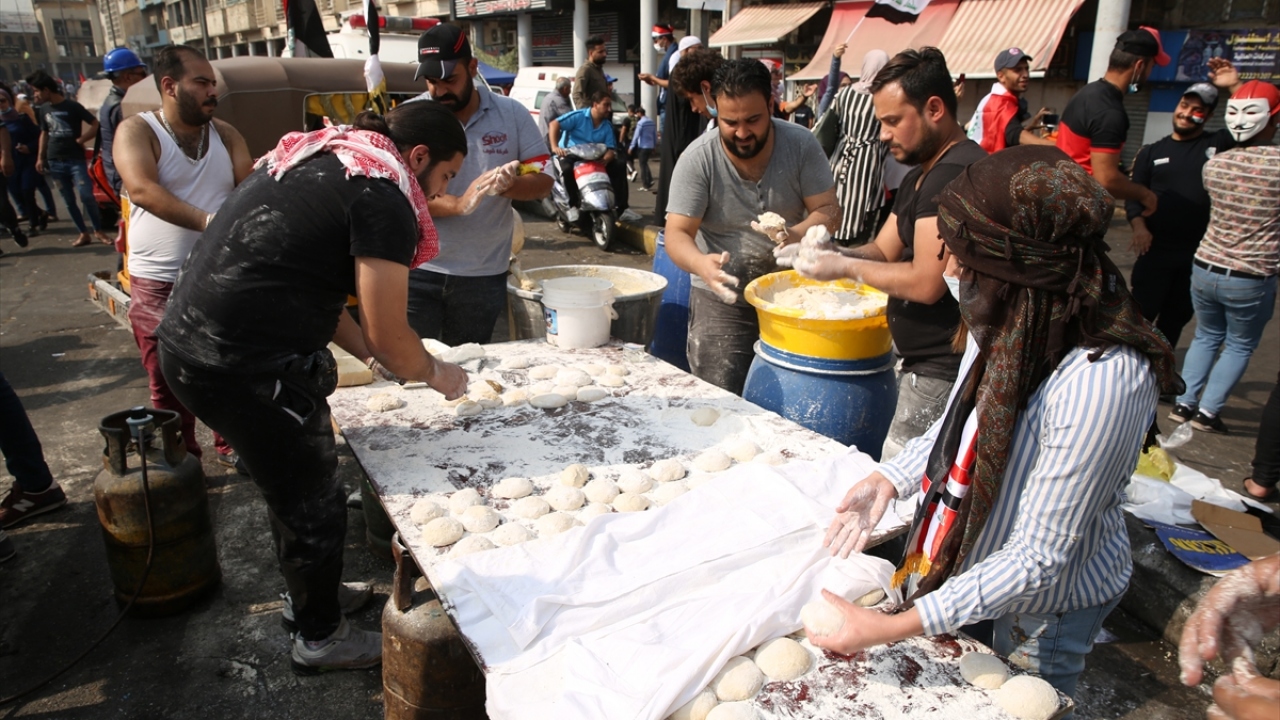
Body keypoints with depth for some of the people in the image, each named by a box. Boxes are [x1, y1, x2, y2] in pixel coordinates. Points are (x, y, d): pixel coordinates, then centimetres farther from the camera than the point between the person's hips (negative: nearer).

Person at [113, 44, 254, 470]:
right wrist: (208, 221, -35)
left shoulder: (225, 134, 10)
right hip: (160, 285, -3)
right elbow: (143, 189, -22)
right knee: (169, 384, 6)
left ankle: (231, 445, 29)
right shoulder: (136, 131, -4)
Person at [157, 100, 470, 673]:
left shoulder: (318, 158, 15)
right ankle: (319, 638, 31)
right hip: (243, 366, -10)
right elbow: (388, 335, -13)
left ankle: (306, 594, 48)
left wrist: (368, 354, 21)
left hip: (187, 341, 10)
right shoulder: (384, 197, -14)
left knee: (292, 483, 26)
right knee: (313, 501, 10)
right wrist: (436, 374, 6)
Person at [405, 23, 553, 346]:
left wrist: (506, 185, -22)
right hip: (417, 271, -1)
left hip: (484, 275, 1)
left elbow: (543, 180, 1)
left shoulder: (512, 114, 1)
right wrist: (457, 204, -27)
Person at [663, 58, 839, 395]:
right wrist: (701, 263, -38)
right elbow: (677, 233, -15)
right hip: (722, 298, -2)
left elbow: (828, 211, -5)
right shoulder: (698, 159, -12)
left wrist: (797, 234, -28)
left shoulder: (802, 145, -6)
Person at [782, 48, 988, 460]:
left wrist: (846, 267, -12)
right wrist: (831, 252, -4)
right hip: (924, 364, 10)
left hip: (942, 374, -10)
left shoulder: (955, 174, -19)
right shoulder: (919, 176, 17)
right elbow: (884, 251, 15)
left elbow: (926, 282, -24)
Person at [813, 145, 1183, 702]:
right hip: (965, 566, 6)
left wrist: (896, 628, -30)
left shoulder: (1100, 381, -35)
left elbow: (1038, 558, -29)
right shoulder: (1013, 317, -12)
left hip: (1048, 603, -6)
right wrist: (888, 479, -7)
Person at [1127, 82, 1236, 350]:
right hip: (1156, 250, -2)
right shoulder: (1152, 152, 5)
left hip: (1200, 253, 2)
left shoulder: (1218, 145, 4)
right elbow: (1134, 195, 1)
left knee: (1177, 317, 14)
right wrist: (1138, 226, -17)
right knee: (1142, 313, 0)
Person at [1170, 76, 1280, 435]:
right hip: (1251, 280, -4)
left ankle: (1184, 402, 19)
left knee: (1206, 337, 22)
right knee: (1240, 347, 15)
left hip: (1204, 269, 4)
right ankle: (1207, 410, 12)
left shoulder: (1213, 164, -6)